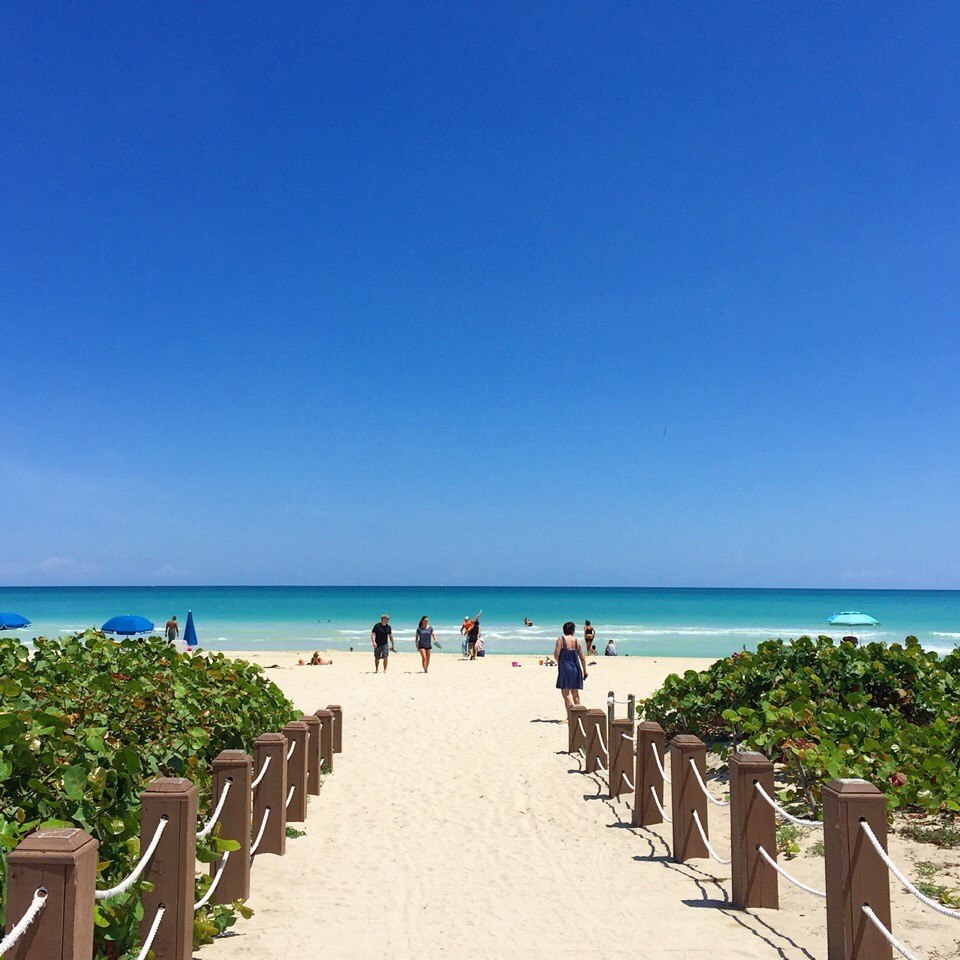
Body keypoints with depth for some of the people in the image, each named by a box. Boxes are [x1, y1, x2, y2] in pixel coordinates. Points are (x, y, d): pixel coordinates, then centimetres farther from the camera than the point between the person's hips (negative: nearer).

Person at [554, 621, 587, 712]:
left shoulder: (561, 639, -5)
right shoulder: (577, 641, 6)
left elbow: (556, 655, -10)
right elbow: (582, 658, 7)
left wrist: (559, 662, 12)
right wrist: (584, 671, 17)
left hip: (565, 668, -4)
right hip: (576, 668, 5)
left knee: (566, 693, -5)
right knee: (575, 693, 16)